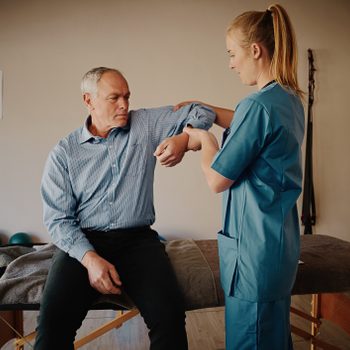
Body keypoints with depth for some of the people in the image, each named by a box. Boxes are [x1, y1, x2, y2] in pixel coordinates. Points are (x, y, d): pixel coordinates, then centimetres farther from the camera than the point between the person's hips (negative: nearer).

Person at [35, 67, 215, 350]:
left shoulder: (146, 124, 8)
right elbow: (58, 218, 0)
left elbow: (201, 112, 12)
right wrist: (90, 259, -16)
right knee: (53, 318, -25)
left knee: (170, 313, -25)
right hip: (83, 242, 0)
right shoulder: (63, 153, 5)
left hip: (138, 239, 1)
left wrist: (184, 140, -11)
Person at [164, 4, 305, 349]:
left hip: (254, 245, -9)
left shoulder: (258, 104, -22)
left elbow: (217, 180, -16)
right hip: (281, 240, 9)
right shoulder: (291, 99, 6)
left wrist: (204, 138, 0)